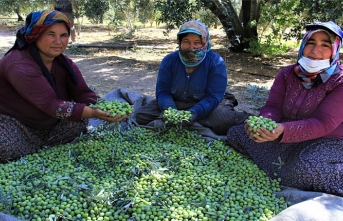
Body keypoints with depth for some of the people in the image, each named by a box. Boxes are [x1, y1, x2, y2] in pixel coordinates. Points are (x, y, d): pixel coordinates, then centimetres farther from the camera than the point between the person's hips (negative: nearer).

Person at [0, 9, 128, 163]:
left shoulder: (64, 63, -4)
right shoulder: (20, 65, -29)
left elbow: (84, 94, -16)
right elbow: (51, 104, -37)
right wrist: (94, 113, -47)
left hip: (46, 125, 8)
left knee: (79, 120, -11)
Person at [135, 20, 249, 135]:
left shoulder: (216, 62, -17)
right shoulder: (169, 60, -8)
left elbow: (212, 97, -21)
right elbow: (163, 91, -10)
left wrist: (194, 113, -39)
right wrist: (168, 109, -32)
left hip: (205, 106, -2)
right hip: (175, 103, 3)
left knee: (225, 121, -32)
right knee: (141, 115, -13)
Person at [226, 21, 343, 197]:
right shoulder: (287, 74, -1)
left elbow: (323, 124, -26)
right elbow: (272, 106, -9)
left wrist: (284, 130, -44)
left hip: (328, 141, -5)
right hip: (288, 137, 5)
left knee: (305, 171, -38)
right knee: (236, 133, -7)